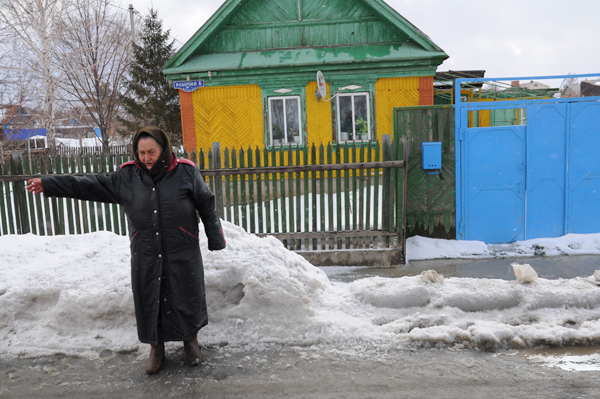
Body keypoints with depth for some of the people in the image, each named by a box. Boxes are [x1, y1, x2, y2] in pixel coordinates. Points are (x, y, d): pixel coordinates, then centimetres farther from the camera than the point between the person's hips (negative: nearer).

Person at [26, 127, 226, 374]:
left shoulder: (186, 172, -6)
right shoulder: (127, 176, 1)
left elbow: (207, 205, -2)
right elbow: (90, 185, 5)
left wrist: (215, 240, 0)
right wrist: (49, 185, 2)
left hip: (182, 255, -2)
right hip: (145, 257, 3)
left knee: (187, 297, 9)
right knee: (149, 300, 11)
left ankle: (190, 340, 34)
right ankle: (156, 347, 33)